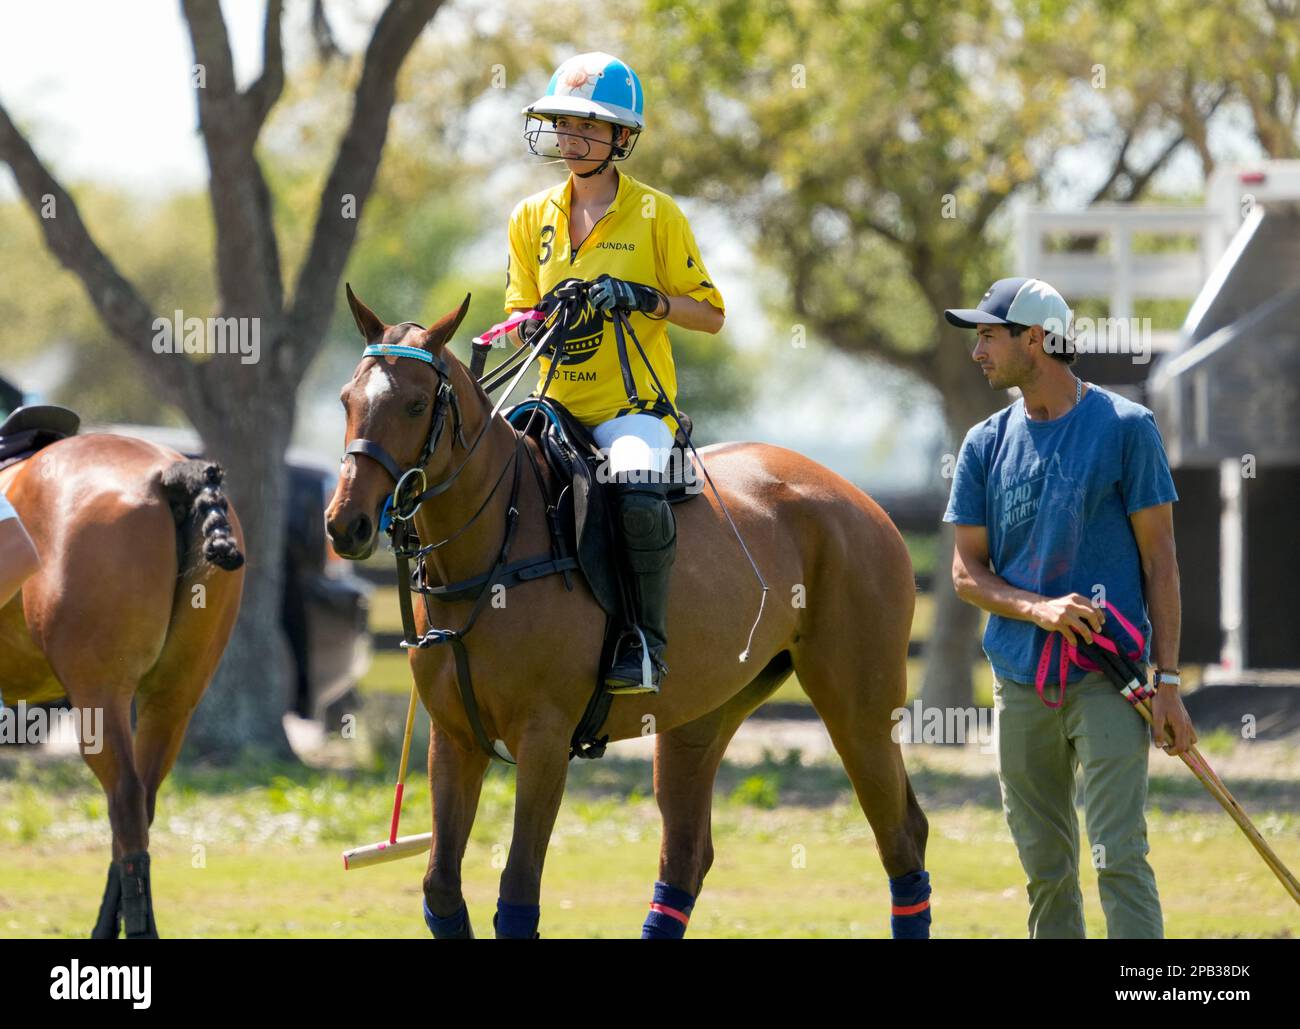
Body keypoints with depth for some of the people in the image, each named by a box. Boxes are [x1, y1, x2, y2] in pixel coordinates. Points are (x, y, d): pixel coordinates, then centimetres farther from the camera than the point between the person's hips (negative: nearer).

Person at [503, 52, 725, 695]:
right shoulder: (532, 219, 10)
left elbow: (710, 314, 0)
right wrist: (536, 325, -9)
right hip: (559, 403, 5)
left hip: (635, 403, -5)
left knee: (638, 491, -34)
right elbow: (519, 316, 16)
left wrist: (643, 298, -17)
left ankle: (646, 643, -21)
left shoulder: (655, 215, -1)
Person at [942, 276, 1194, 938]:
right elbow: (966, 573, 8)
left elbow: (1159, 559, -1)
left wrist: (1168, 682, -7)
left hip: (1108, 679, -4)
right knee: (1045, 869, 8)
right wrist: (1039, 610, -13)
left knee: (1119, 857, -12)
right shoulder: (987, 444, 10)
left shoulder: (1126, 428, -1)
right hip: (1020, 679, 4)